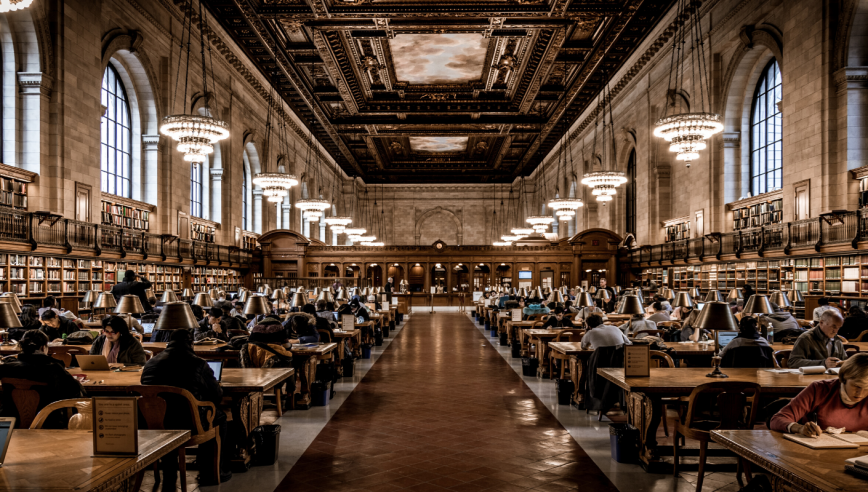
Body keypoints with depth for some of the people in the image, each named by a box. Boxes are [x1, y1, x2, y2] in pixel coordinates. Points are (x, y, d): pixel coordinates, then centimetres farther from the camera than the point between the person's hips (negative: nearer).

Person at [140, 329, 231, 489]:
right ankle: (210, 473, 31)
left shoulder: (150, 363, 4)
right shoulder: (198, 364, -9)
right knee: (218, 417, 24)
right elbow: (217, 397, 0)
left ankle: (169, 481, 44)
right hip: (188, 426, -4)